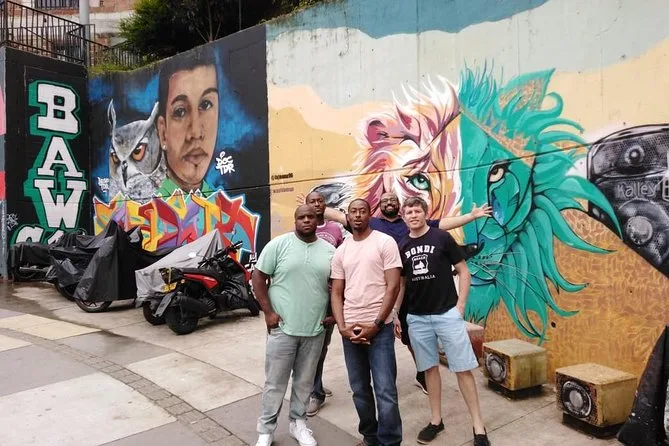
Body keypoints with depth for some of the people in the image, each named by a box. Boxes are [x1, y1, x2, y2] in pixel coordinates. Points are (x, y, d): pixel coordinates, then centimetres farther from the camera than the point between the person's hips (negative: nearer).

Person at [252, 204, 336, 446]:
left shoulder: (329, 250, 4)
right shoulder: (278, 244, -6)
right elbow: (258, 277, -5)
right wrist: (268, 312, -10)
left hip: (315, 329, 3)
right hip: (282, 327, -3)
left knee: (305, 382, 17)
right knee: (275, 383, 8)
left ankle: (298, 423, 36)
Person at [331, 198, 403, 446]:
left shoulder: (385, 242, -3)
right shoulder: (341, 251, 10)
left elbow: (393, 286, -8)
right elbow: (336, 293, 9)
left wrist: (376, 325, -12)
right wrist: (342, 327, -4)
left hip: (379, 328, -4)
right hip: (350, 329, 5)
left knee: (385, 391, -2)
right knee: (359, 389, 14)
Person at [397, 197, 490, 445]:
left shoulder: (442, 238, -6)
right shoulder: (402, 247, 5)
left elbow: (463, 272, -2)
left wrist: (460, 305, -8)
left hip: (448, 314, -3)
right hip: (417, 318, 4)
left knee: (464, 369, 2)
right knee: (430, 368, 14)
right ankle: (436, 420, 28)